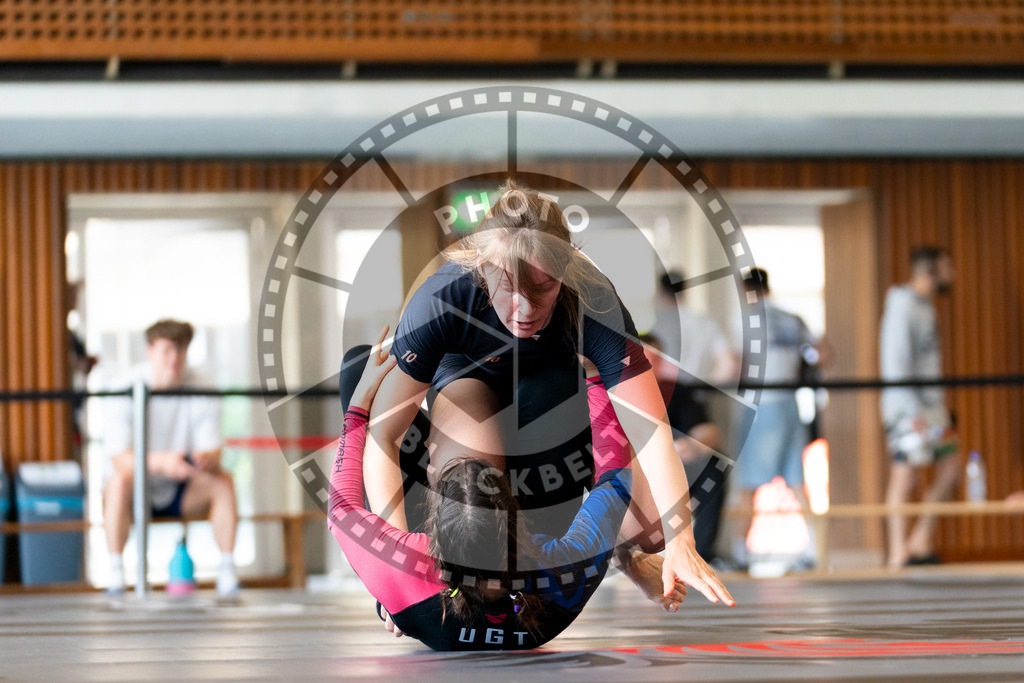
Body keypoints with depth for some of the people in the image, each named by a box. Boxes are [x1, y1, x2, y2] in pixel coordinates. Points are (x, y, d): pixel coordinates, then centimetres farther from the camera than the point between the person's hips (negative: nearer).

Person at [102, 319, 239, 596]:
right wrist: (161, 461, -46)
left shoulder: (199, 390, -9)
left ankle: (227, 571, -16)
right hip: (137, 496, -3)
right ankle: (115, 572, -29)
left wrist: (204, 459, -39)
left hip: (178, 493, 3)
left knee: (223, 481, -23)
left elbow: (214, 453, -13)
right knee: (120, 482, -36)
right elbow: (120, 459, -27)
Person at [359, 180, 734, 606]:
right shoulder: (444, 299, -39)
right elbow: (382, 434, -35)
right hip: (466, 375, -1)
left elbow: (652, 433, -40)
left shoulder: (592, 303, -38)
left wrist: (681, 546, -53)